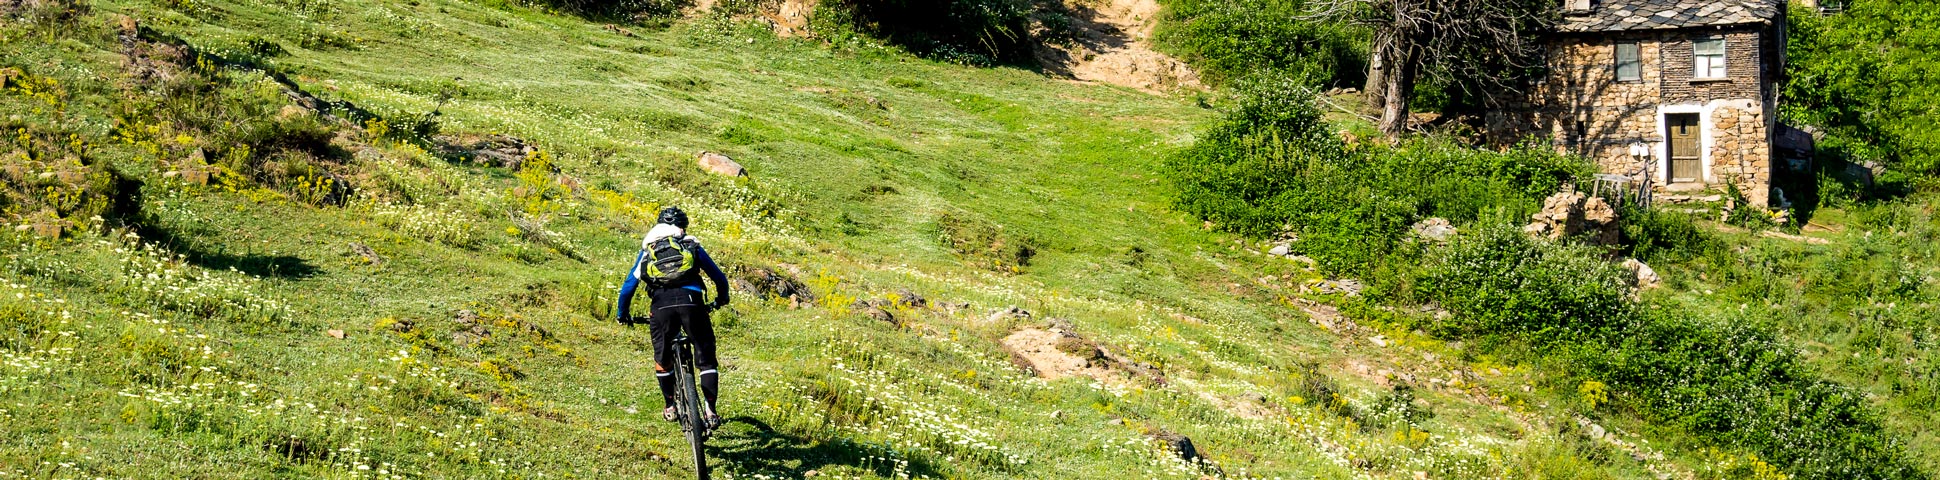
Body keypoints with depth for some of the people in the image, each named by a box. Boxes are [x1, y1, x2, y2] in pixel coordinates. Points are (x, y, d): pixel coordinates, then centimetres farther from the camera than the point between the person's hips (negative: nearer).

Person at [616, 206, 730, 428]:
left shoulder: (648, 249, 27)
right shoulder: (692, 245, 25)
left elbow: (629, 285, 27)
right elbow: (719, 277, 30)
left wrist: (623, 314, 41)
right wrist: (721, 299, 49)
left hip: (662, 304, 1)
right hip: (691, 301, -1)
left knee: (662, 358, 21)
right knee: (706, 358, 8)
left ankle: (671, 407, 26)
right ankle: (711, 411, -1)